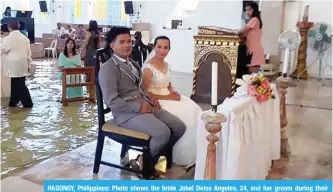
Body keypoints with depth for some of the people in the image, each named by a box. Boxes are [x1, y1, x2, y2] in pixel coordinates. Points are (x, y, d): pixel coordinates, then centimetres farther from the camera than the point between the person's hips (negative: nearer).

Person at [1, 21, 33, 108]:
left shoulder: (8, 38, -10)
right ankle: (13, 102, 21)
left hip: (14, 65, -6)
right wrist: (28, 64, 17)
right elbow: (28, 52, 10)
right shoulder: (25, 38, 7)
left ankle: (28, 103, 3)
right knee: (16, 83, 13)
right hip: (22, 64, 6)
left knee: (18, 84, 0)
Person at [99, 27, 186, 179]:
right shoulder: (108, 68, -11)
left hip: (144, 105, 9)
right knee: (163, 133, -28)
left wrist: (150, 100, 6)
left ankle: (155, 156, 15)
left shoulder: (132, 63, 18)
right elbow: (111, 101, -18)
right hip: (128, 113, -9)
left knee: (179, 127, -4)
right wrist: (139, 107, -19)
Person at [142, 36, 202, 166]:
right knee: (183, 115, -23)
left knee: (194, 110, -13)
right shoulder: (148, 68, -14)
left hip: (169, 98, 8)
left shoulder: (167, 65, 12)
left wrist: (173, 92, -2)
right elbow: (145, 93, -16)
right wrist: (167, 97, -18)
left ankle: (194, 151, -4)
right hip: (156, 102, -8)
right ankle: (183, 155, -7)